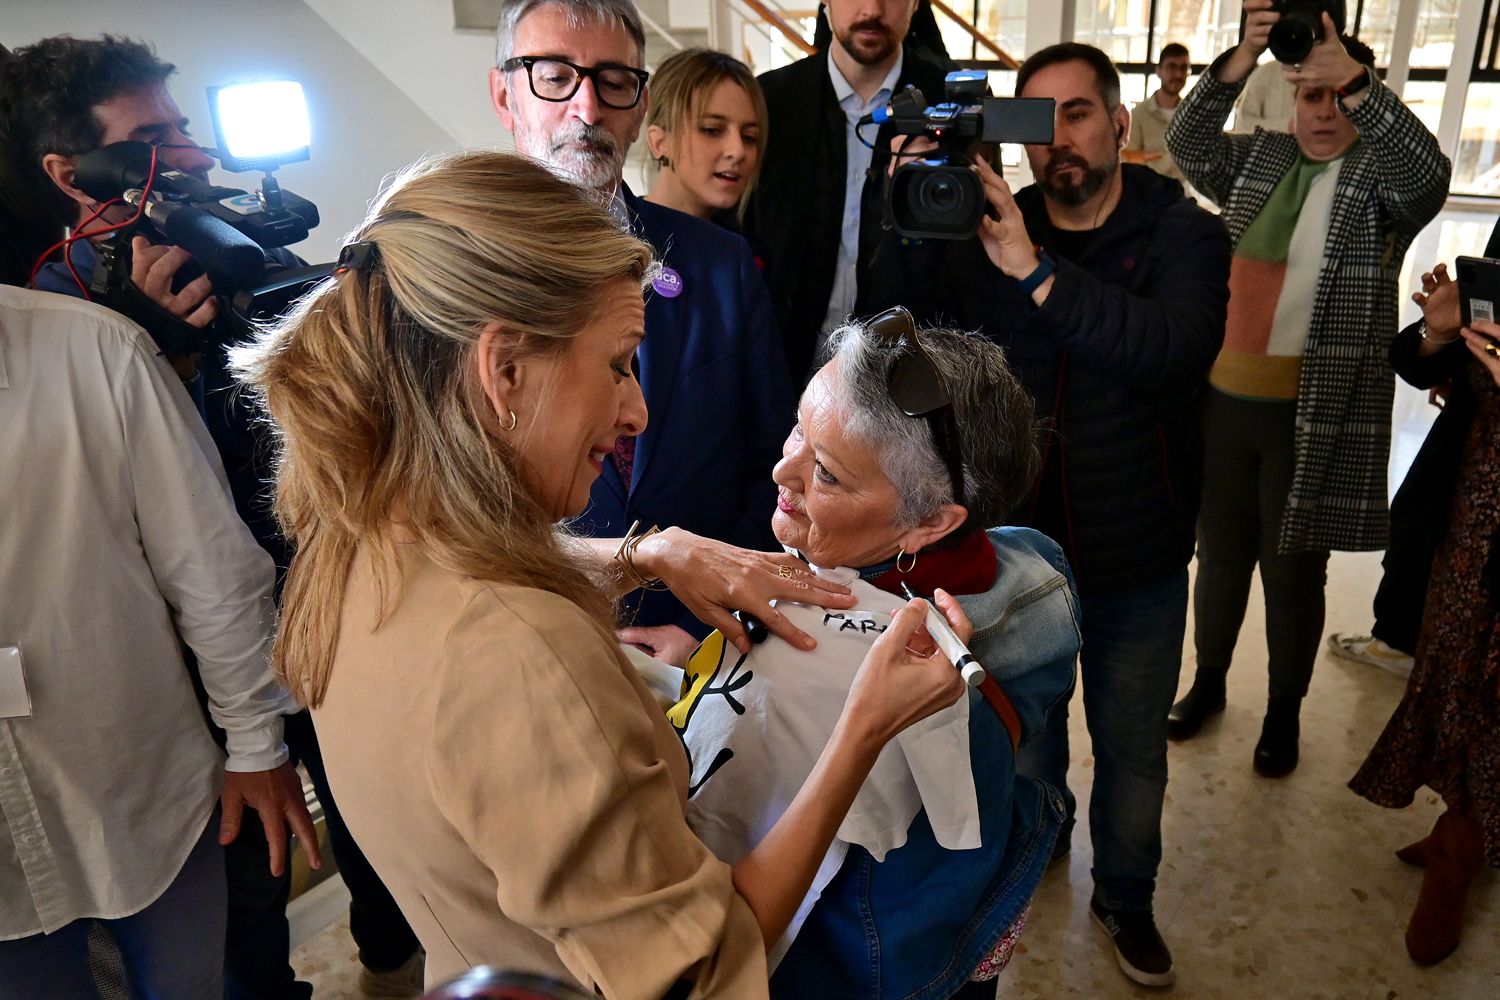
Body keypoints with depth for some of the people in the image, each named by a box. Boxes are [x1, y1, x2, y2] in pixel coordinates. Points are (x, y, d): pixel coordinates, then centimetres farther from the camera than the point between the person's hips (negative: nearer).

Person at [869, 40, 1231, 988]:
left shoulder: (1183, 234, -9)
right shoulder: (986, 231, -4)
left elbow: (1173, 350, -29)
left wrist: (1038, 271, -36)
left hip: (1137, 564, -1)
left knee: (1134, 752, 18)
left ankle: (1126, 897, 44)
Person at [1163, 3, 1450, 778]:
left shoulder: (1381, 179, -1)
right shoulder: (1259, 158, 10)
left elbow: (1428, 172, -22)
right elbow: (1187, 144, -2)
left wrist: (1356, 80, -31)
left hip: (1317, 412, -3)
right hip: (1225, 396, 3)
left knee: (1294, 570, 8)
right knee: (1219, 553, 15)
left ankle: (1284, 711, 27)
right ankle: (1208, 680, 34)